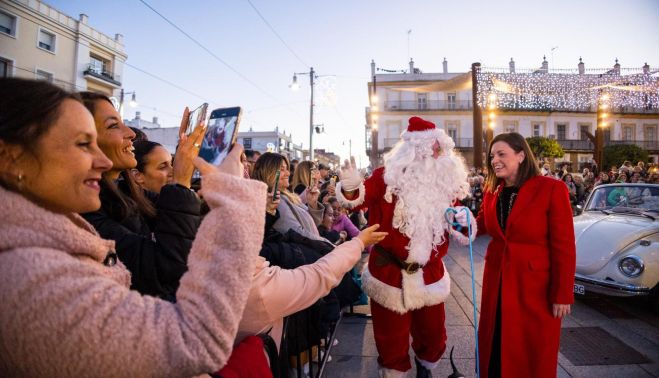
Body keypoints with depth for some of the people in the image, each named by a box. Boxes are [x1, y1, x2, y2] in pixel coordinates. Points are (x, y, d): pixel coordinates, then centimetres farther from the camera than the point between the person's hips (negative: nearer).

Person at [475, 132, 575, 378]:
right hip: (497, 282, 5)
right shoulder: (492, 191, 4)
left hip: (536, 285, -5)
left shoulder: (552, 189, -13)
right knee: (496, 347, 18)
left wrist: (562, 296, -13)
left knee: (532, 353, 13)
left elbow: (563, 247, -13)